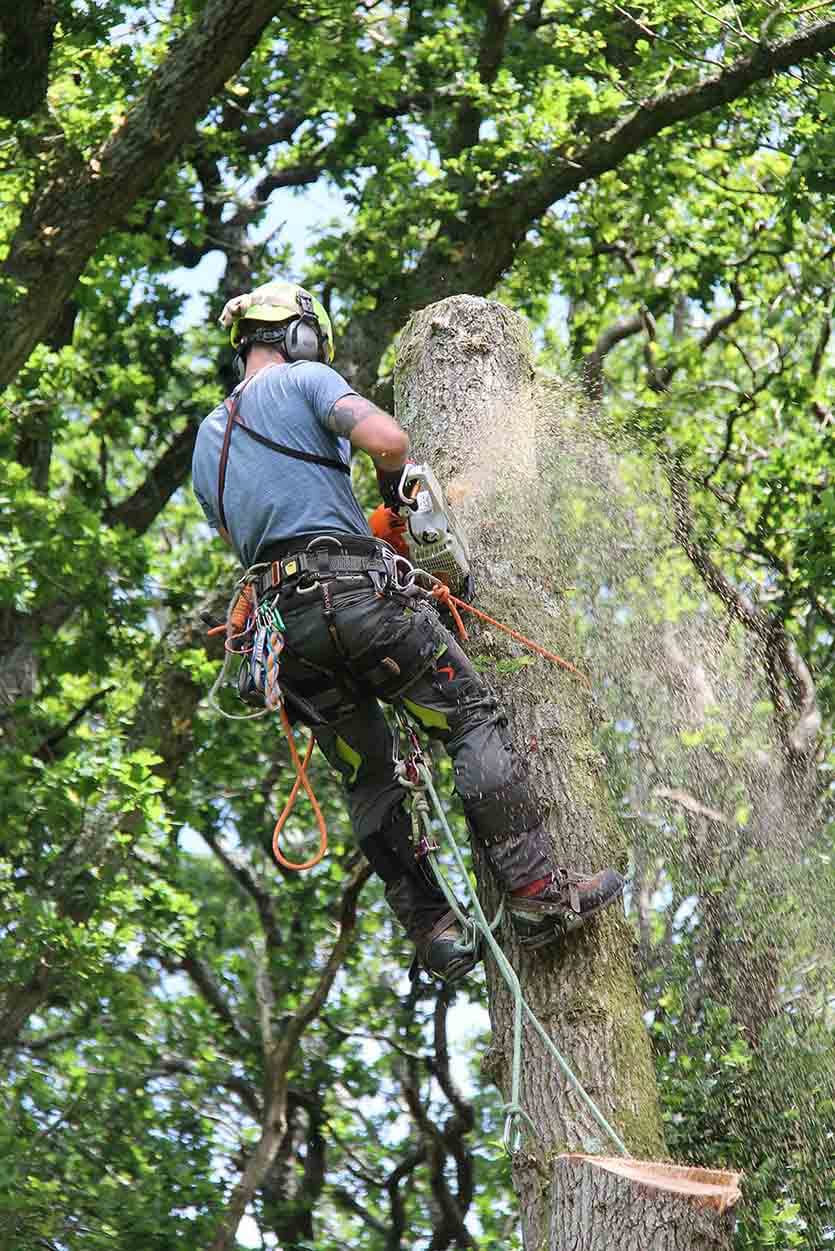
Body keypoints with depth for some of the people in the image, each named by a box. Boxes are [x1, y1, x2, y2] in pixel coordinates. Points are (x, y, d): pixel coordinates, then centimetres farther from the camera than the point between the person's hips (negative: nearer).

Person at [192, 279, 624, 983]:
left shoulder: (207, 442, 25)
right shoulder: (303, 379, 4)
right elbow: (387, 439, -13)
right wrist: (397, 485, 9)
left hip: (280, 624, 7)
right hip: (353, 590, -7)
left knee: (369, 782, 13)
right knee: (474, 721, -2)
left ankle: (436, 936, 10)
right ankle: (539, 897, -10)